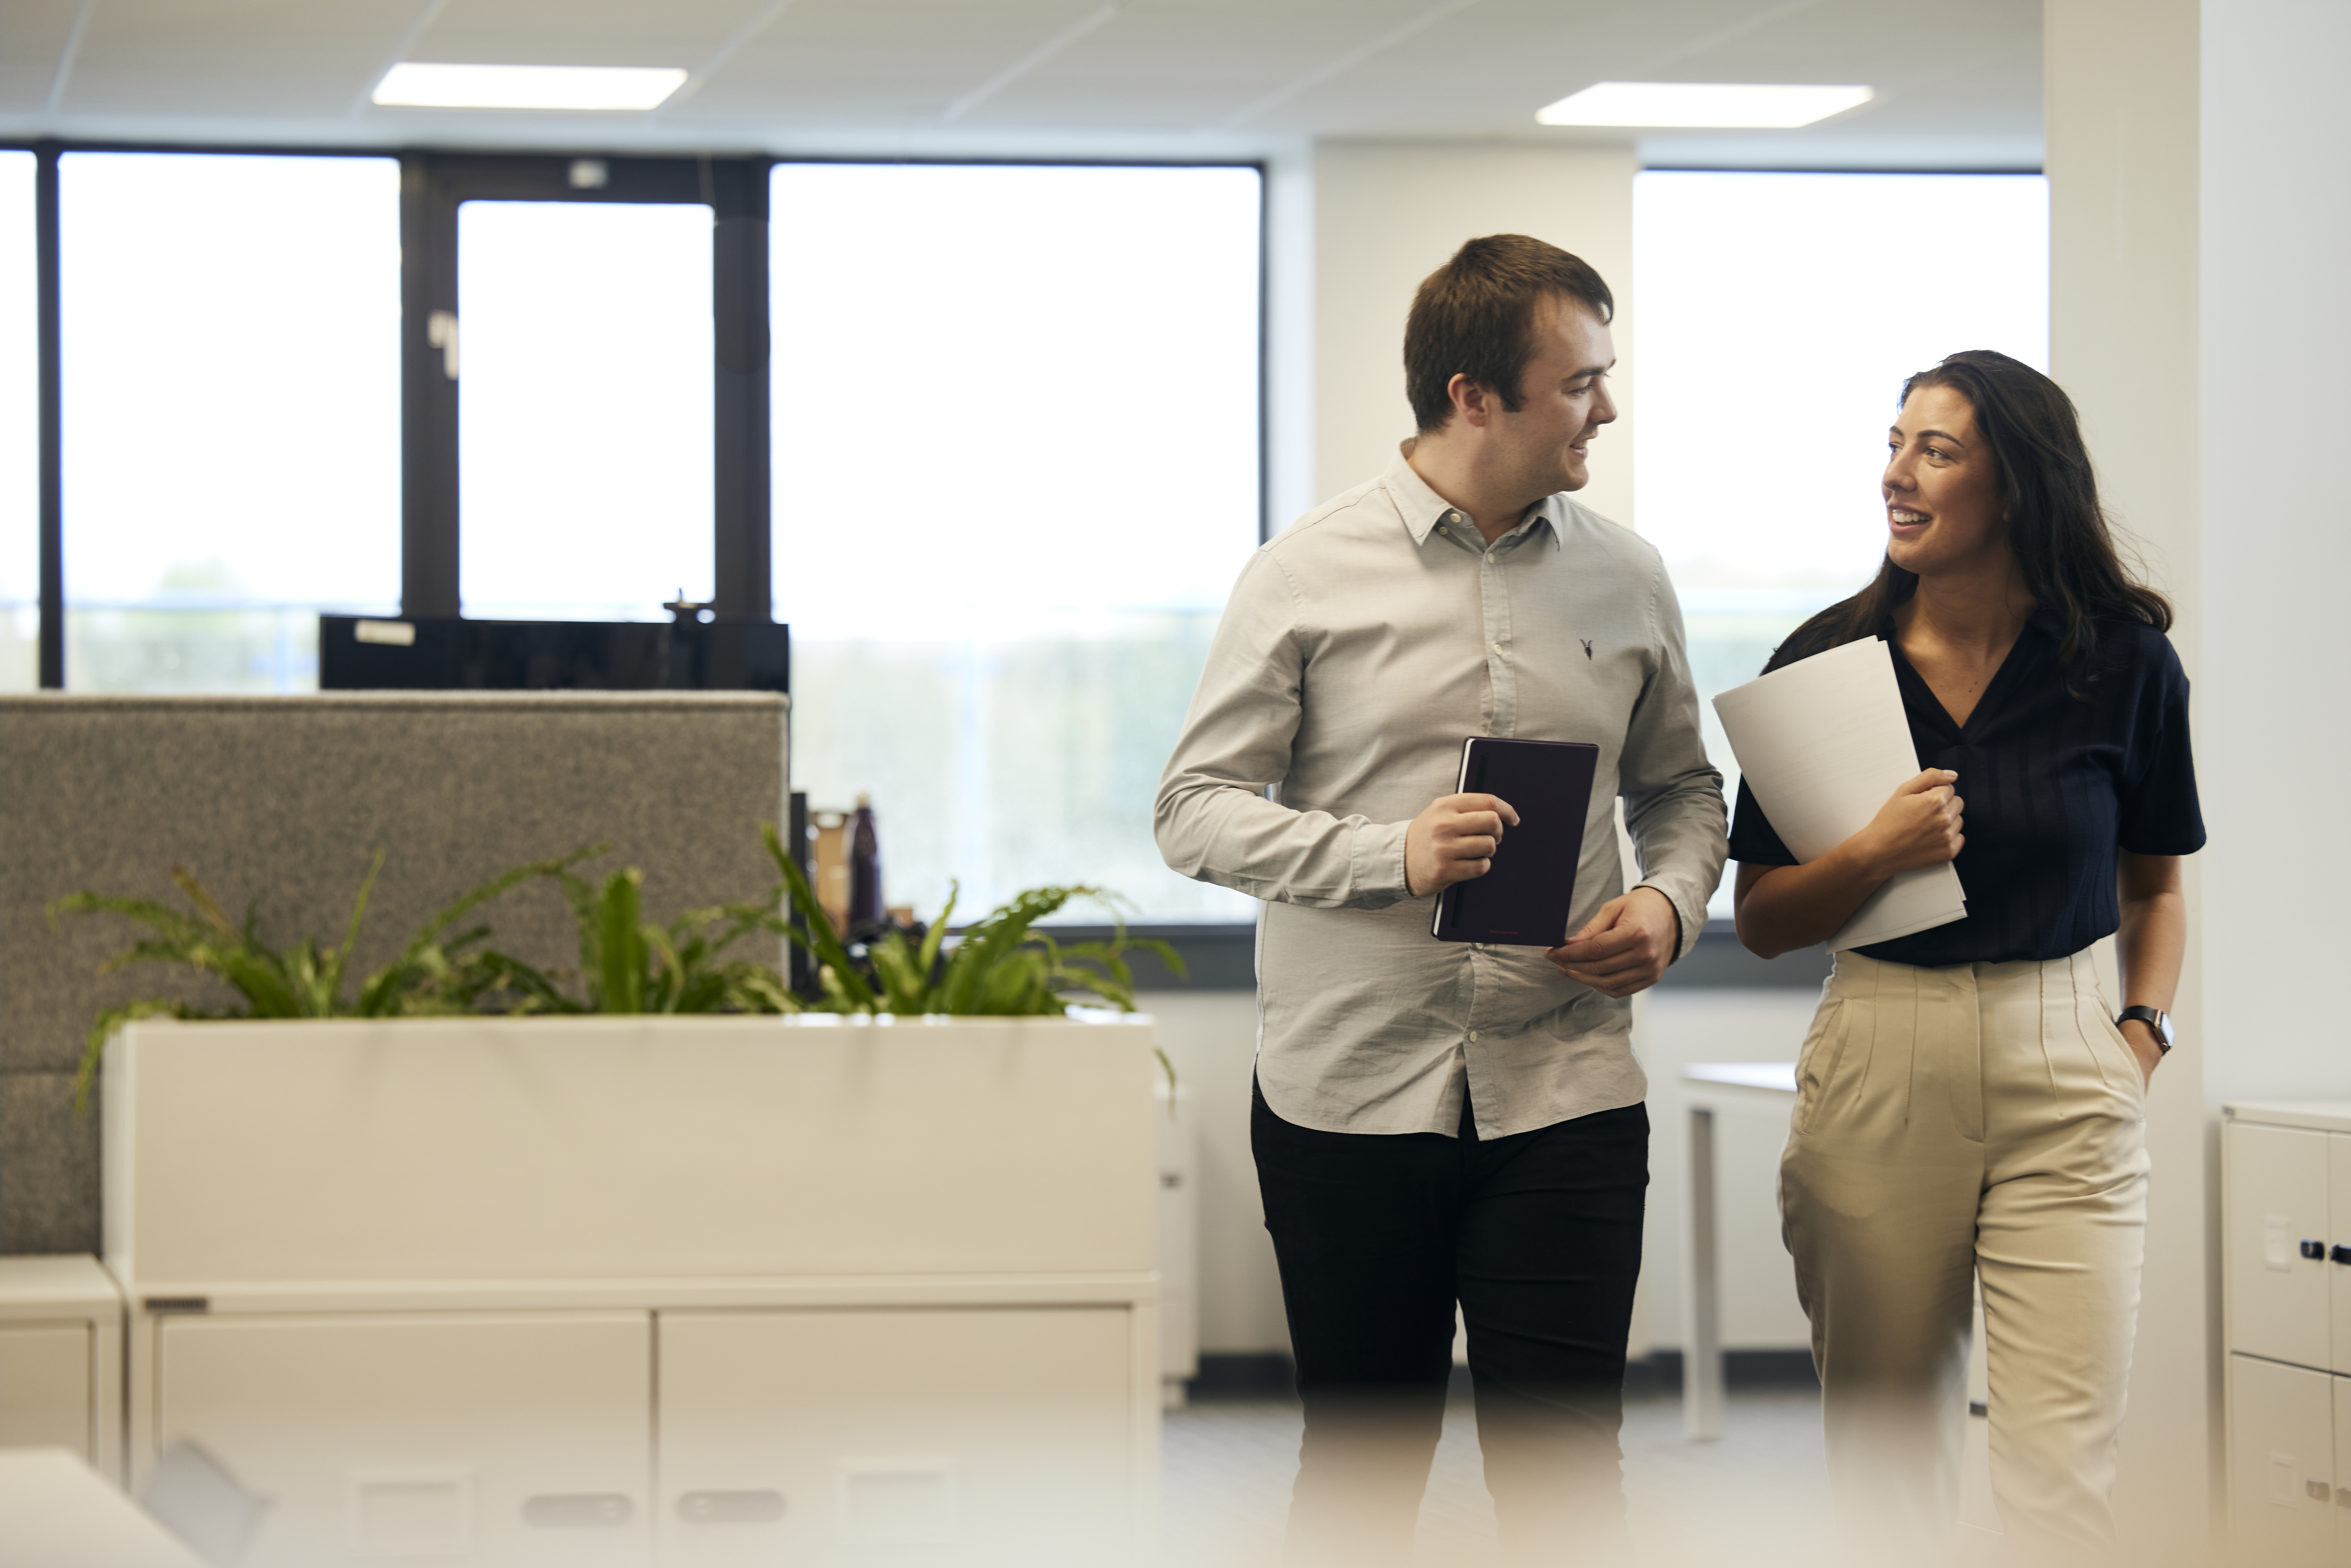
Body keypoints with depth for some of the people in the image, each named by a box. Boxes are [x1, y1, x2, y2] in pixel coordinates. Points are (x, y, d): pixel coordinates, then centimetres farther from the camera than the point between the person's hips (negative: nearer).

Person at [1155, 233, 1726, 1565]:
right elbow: (1197, 809, -3)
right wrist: (1393, 857, -17)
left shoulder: (1628, 579, 9)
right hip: (1349, 1094, -2)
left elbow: (1680, 787, 20)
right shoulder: (1310, 576, -1)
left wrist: (1671, 902, -2)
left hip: (1566, 1095, 2)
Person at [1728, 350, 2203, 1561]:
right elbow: (1760, 922, 5)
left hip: (2065, 1078, -1)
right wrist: (1875, 855, -13)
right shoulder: (1827, 659, 2)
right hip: (1879, 1064, 1)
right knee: (1885, 1462, 7)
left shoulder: (2125, 662, 1)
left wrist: (2143, 1031, -1)